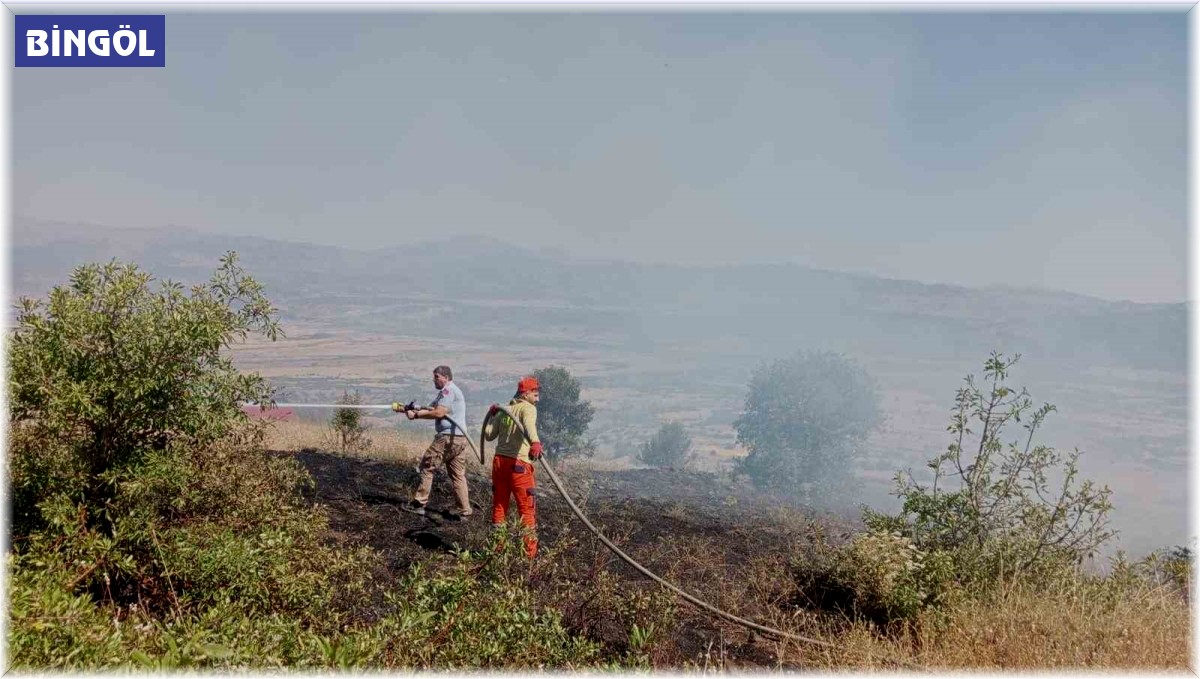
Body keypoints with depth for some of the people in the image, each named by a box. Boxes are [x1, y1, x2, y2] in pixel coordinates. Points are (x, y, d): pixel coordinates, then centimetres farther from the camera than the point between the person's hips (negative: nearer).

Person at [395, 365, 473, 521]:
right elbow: (430, 409, 16)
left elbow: (438, 413, -18)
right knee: (458, 475, 7)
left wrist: (416, 415, -9)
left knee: (427, 466, 1)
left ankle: (419, 503, 5)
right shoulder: (453, 391, 23)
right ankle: (463, 511, 5)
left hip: (447, 437, -9)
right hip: (460, 439, 9)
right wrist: (409, 409, 3)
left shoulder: (448, 390, -8)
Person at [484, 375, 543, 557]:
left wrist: (491, 415, 35)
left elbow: (489, 435, 20)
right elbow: (529, 425, -28)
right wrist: (535, 442, -46)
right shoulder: (528, 408, -4)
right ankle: (530, 552, 0)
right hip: (519, 464, -7)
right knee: (527, 509, 0)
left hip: (499, 461, 7)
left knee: (499, 506, 15)